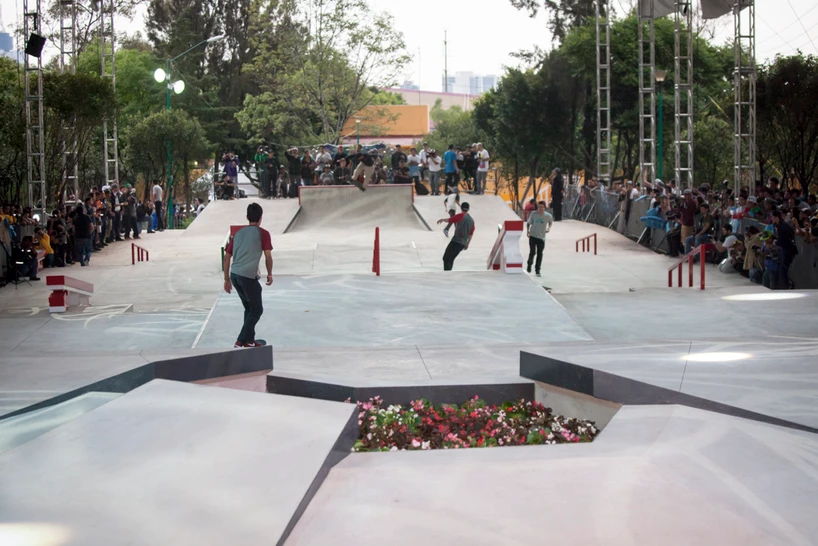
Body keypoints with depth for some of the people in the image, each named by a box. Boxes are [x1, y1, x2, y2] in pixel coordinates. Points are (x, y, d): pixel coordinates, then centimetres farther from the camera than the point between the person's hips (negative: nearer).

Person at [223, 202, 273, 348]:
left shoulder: (238, 233, 18)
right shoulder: (262, 233, 2)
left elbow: (227, 257, 16)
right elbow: (268, 256, -3)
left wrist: (227, 279, 22)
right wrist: (270, 274, 12)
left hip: (234, 275, 6)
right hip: (248, 276, -6)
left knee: (249, 308, 22)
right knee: (257, 310, 7)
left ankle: (249, 340, 26)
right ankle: (241, 342, -1)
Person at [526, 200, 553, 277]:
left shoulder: (548, 216, -4)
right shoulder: (533, 214, -6)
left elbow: (551, 221, 18)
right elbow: (528, 222, 5)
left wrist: (549, 228, 3)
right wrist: (527, 230, -10)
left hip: (541, 237, 1)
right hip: (532, 236, -1)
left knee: (540, 254, 3)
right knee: (532, 252, -9)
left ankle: (537, 270, 15)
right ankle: (530, 263, 22)